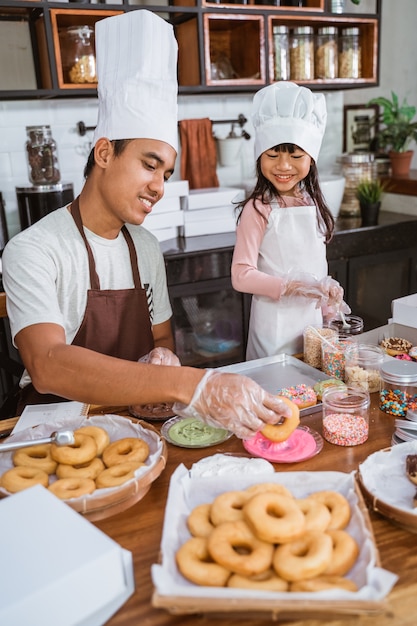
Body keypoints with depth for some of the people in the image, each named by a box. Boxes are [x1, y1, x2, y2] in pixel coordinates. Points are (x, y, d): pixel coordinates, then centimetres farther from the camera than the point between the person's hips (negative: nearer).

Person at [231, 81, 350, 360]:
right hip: (275, 321, -6)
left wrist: (329, 302, 14)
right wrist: (291, 286, -25)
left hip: (313, 316, 6)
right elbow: (241, 276, -18)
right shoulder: (258, 209, -14)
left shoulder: (313, 204, 5)